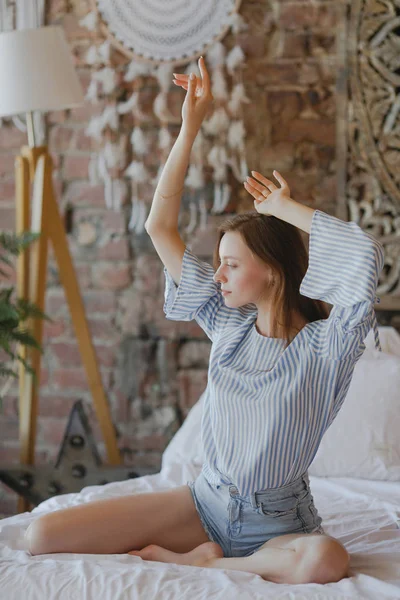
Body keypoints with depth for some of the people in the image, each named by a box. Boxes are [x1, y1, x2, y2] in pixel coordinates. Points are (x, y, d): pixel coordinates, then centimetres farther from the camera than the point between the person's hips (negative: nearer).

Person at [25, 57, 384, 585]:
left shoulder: (323, 346, -12)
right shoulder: (228, 325, 2)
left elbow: (367, 252, -30)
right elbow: (160, 227, 4)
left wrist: (286, 209, -15)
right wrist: (191, 127, 0)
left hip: (275, 521, -3)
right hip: (206, 502, 4)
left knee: (327, 560, -42)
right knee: (43, 536, -10)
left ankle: (192, 563, -16)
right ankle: (204, 557, -3)